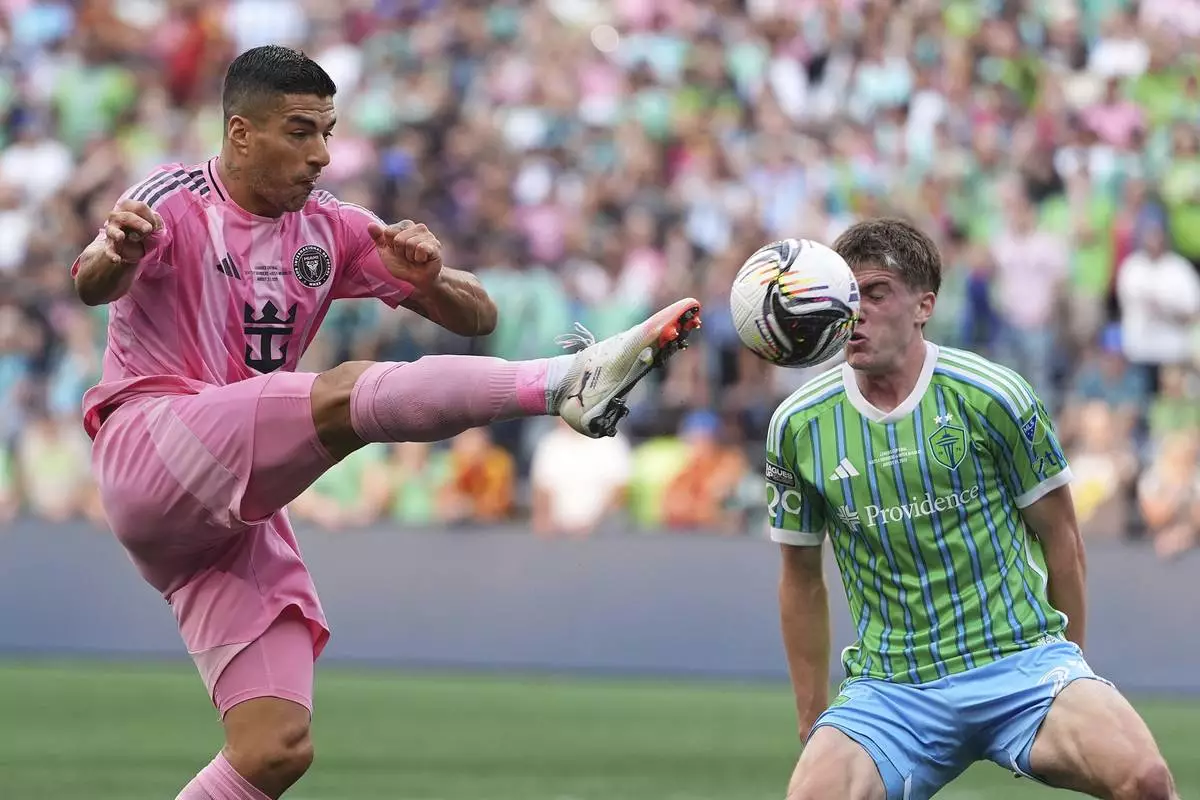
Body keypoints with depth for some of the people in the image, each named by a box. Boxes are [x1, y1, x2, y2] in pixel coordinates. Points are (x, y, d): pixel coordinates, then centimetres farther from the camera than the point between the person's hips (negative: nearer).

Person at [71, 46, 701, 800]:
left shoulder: (330, 229, 12)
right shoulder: (176, 200, -4)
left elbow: (476, 316, 11)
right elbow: (94, 285, -24)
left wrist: (427, 278, -13)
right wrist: (114, 253, -49)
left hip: (241, 510, 7)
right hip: (149, 451, -7)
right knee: (348, 392, -31)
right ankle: (567, 382, -46)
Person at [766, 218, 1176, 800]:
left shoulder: (991, 396, -4)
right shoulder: (798, 426, 4)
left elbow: (1060, 537, 7)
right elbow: (801, 579, 16)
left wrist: (1068, 677, 13)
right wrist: (812, 724, 16)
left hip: (1019, 661, -2)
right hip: (888, 685, 2)